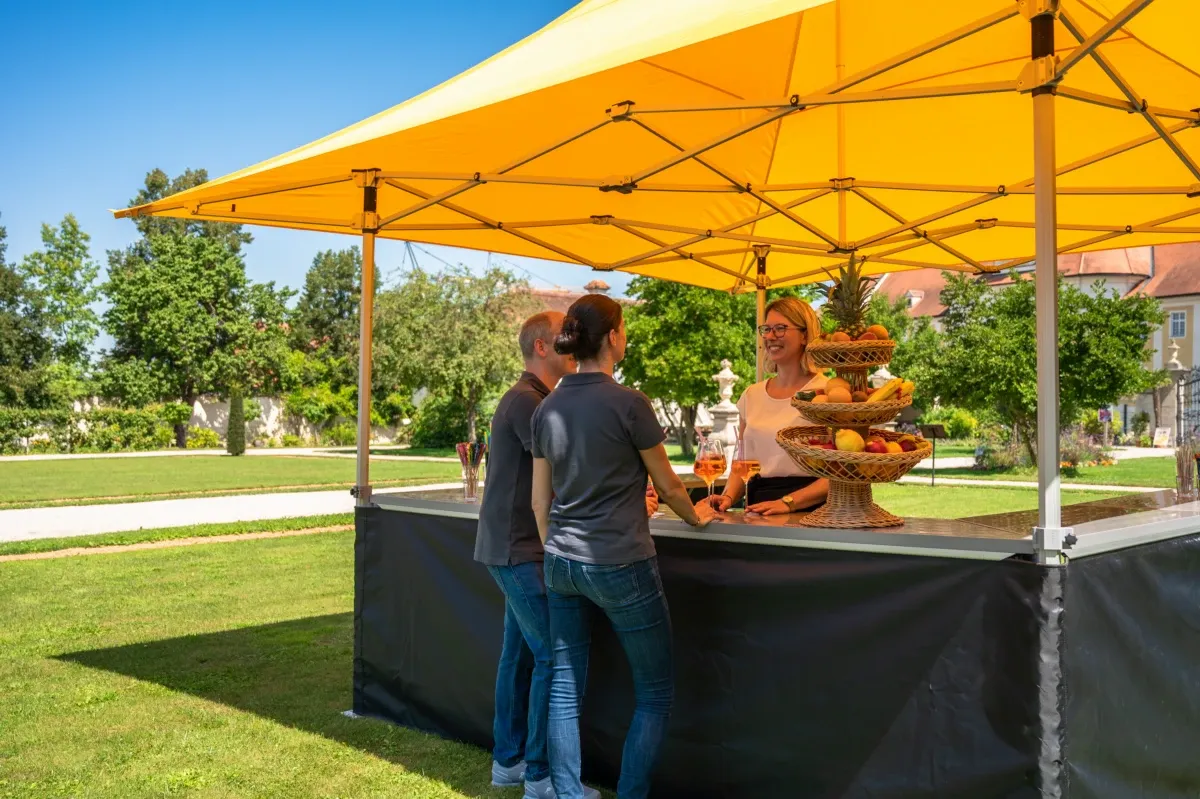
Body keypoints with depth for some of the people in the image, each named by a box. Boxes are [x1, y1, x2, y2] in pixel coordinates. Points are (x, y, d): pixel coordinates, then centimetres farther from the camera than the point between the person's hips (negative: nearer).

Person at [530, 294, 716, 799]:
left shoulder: (547, 408, 4)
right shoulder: (629, 403, -13)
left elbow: (540, 500, 9)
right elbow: (666, 484, -2)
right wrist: (696, 517, 16)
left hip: (562, 564, 6)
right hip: (620, 566, -6)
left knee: (565, 689, 11)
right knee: (655, 692, 9)